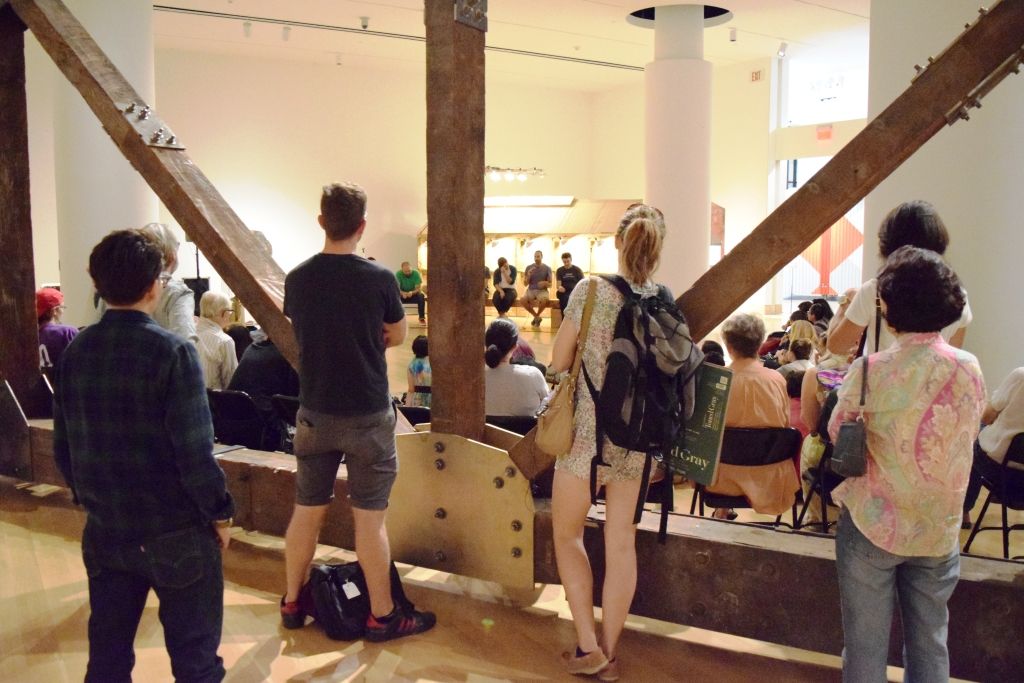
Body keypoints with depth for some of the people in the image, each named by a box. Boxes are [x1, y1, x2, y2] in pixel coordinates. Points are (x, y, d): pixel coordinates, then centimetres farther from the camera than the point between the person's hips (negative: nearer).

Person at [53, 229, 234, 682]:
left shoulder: (76, 352, 0)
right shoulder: (171, 352, -18)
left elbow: (63, 447, 6)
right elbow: (193, 450, -19)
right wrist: (219, 512, -6)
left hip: (104, 530, 6)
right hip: (175, 532, -5)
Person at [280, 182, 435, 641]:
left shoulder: (297, 278, -3)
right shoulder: (379, 279, -14)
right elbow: (397, 337, 2)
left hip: (314, 413, 4)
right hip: (368, 415, -4)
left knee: (306, 511, 16)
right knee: (369, 518, 4)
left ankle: (293, 602, 30)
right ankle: (382, 615, 15)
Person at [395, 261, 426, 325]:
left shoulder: (416, 273, -14)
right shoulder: (398, 274, -13)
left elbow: (419, 288, -18)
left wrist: (412, 293, -39)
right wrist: (402, 293, -40)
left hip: (414, 294, 0)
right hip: (402, 295, 0)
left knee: (421, 296, -33)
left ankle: (422, 318, -21)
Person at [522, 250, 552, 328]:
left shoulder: (547, 268, 1)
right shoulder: (529, 267, 4)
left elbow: (550, 284, 4)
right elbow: (525, 283, 4)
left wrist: (545, 283, -19)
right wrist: (529, 275, -14)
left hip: (542, 290, -2)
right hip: (531, 290, 2)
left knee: (543, 300, -37)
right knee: (523, 300, -30)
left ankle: (537, 316, -4)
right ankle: (536, 317, -7)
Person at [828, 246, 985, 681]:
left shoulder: (868, 372, -16)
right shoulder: (969, 372, -6)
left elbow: (835, 438, -6)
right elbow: (968, 438, 7)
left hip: (872, 526, -3)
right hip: (939, 530, 3)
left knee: (865, 647, 9)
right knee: (930, 645, 16)